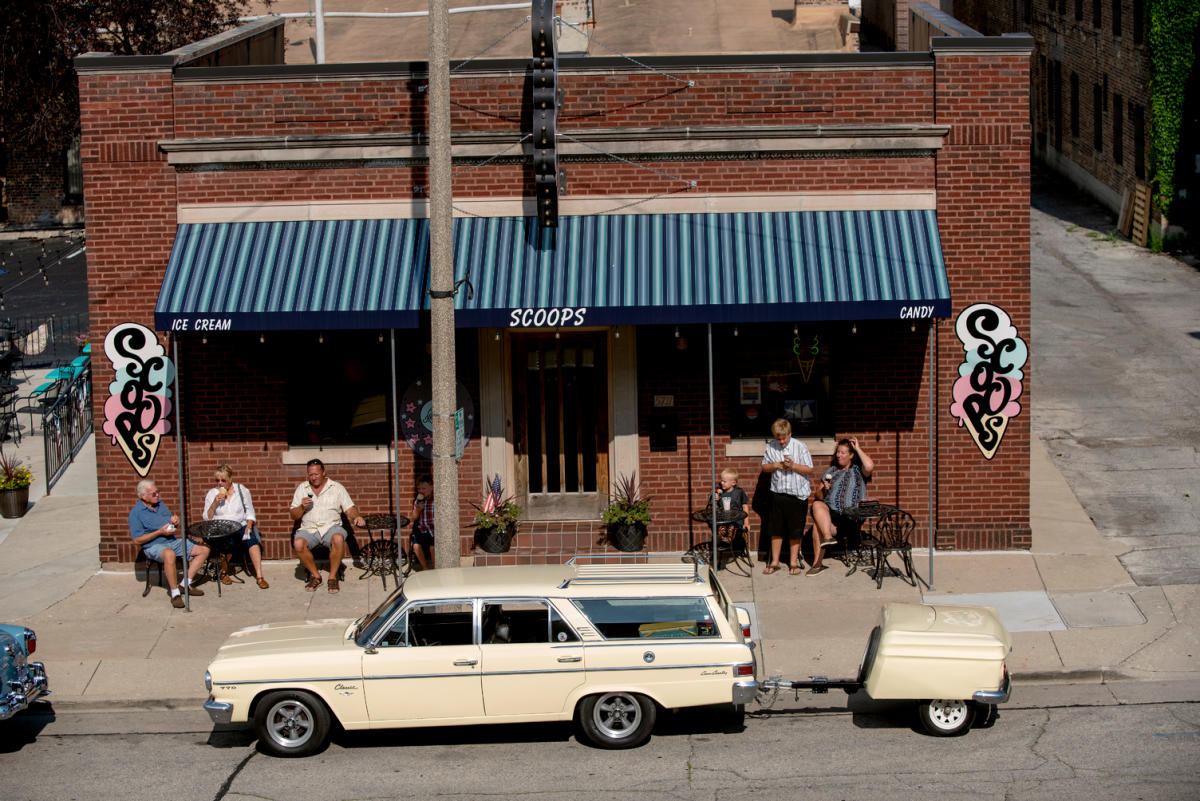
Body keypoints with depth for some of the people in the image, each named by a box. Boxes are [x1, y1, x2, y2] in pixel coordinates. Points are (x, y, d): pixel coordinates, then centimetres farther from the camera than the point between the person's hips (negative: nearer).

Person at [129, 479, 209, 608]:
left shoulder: (160, 503, 15)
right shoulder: (136, 513, -7)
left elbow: (174, 526, 25)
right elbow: (137, 540, -12)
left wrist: (175, 520, -1)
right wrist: (160, 532, -16)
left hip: (173, 541, 8)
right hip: (154, 546, -8)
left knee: (204, 549, -5)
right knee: (169, 554, -42)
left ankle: (186, 583, -6)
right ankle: (175, 593, -32)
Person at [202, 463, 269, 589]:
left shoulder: (241, 490, 8)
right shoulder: (212, 494, 7)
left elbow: (250, 512, 9)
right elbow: (207, 518, 2)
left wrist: (248, 527, -8)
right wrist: (215, 502, -11)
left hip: (240, 526, 1)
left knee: (252, 538, -30)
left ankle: (259, 576, -33)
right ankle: (223, 572, -11)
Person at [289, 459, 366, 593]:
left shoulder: (337, 488, 8)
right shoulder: (302, 488, 13)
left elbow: (350, 509, 4)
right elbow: (294, 516, 13)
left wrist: (356, 517, -19)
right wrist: (302, 507, -8)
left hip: (331, 526, -1)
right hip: (309, 529, 1)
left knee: (338, 539, -37)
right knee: (298, 543, -32)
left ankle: (333, 577, -18)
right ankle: (315, 575, -9)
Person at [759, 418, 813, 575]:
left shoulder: (799, 447, -8)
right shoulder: (771, 447, 1)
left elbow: (809, 470, -6)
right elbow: (764, 467, 10)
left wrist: (793, 465, -20)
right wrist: (775, 465, -10)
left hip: (797, 494, -3)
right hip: (778, 493, 3)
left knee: (795, 531, 5)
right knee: (776, 530, 8)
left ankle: (793, 562, 18)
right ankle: (774, 562, 19)